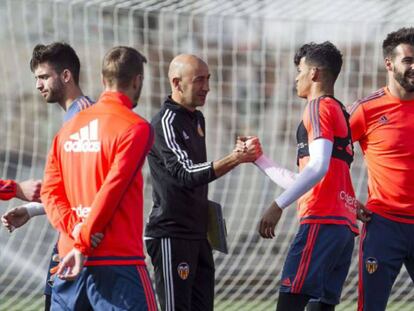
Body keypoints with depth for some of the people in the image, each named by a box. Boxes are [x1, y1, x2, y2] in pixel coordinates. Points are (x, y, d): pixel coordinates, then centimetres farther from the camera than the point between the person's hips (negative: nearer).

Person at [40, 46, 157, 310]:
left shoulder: (70, 126, 13)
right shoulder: (135, 127, -7)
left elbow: (50, 191, 7)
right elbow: (112, 190, -13)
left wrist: (74, 229, -5)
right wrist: (84, 242, -11)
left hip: (69, 261, 6)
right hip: (117, 261, -6)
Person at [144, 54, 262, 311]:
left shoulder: (197, 119, 16)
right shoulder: (166, 123, -14)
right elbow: (186, 174, -25)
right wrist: (234, 159, -31)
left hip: (197, 234, 9)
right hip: (171, 234, -9)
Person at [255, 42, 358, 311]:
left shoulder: (319, 107, -2)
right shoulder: (341, 113, 26)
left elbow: (318, 167, -18)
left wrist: (278, 206, -21)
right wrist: (259, 159, 33)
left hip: (322, 222, -9)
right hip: (345, 226, 9)